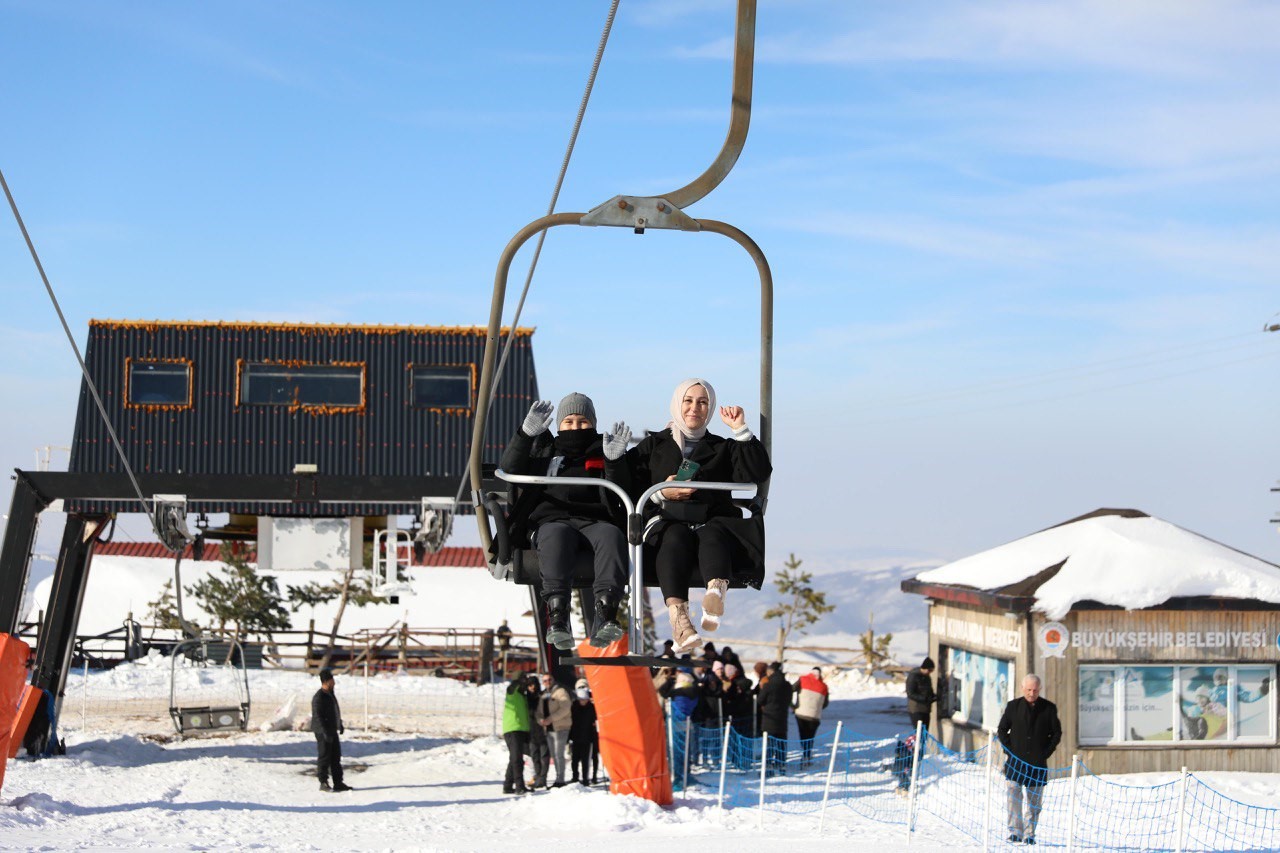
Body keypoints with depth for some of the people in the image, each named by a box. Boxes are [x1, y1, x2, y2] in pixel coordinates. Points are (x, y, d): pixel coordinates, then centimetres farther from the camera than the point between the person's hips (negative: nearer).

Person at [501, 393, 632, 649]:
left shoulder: (600, 453, 26)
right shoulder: (544, 451, 28)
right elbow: (511, 468, 9)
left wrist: (614, 462, -9)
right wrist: (526, 433, -5)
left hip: (595, 521, 1)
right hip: (552, 521, -1)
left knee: (611, 536, -35)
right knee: (557, 537, -38)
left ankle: (605, 616, -53)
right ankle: (557, 615, -55)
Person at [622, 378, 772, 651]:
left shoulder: (723, 448, 26)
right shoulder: (653, 445, 24)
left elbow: (759, 473, 7)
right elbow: (629, 489, 11)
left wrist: (742, 431, 3)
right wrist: (660, 494, -5)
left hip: (713, 522, 1)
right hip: (666, 521, -1)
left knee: (712, 536, -35)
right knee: (676, 537, -36)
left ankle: (715, 591, -68)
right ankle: (677, 615, -59)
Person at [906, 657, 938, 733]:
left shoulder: (927, 677, 11)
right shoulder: (913, 676, -12)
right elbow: (910, 694, -16)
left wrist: (934, 696, -1)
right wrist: (925, 699, -25)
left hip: (926, 710, 8)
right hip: (915, 710, -8)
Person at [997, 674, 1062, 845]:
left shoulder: (1049, 708, 2)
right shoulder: (1013, 706, 2)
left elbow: (1057, 733, 8)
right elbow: (1002, 730, 9)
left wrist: (1046, 752, -2)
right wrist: (1009, 749, -2)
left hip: (1038, 763, 1)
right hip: (1016, 761, -1)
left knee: (1035, 800, 5)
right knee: (1014, 795, -12)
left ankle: (1029, 833, 12)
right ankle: (1015, 831, -8)